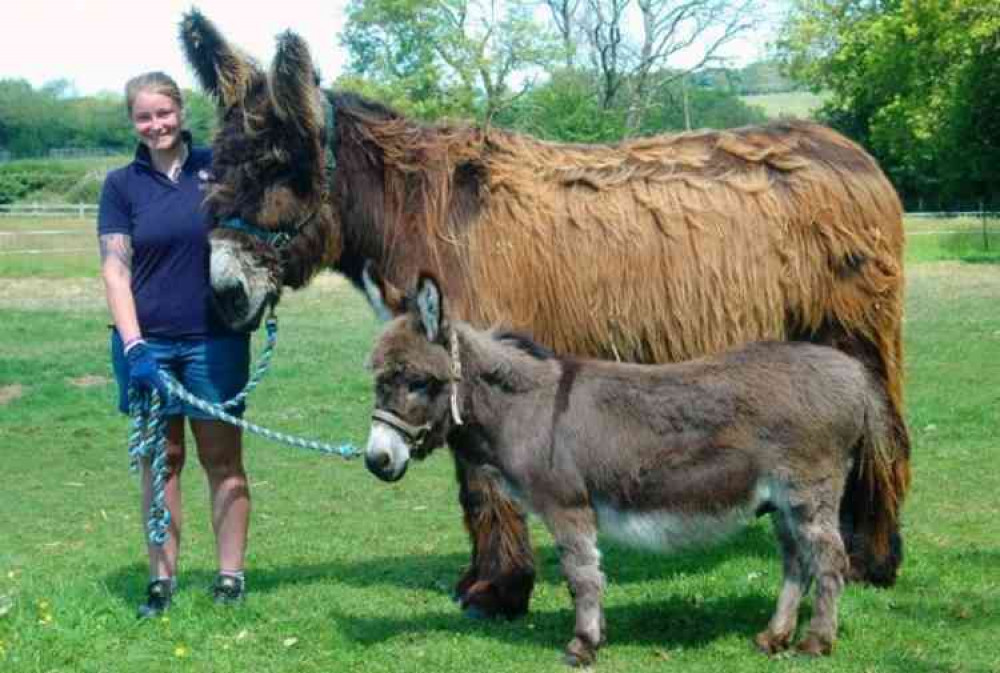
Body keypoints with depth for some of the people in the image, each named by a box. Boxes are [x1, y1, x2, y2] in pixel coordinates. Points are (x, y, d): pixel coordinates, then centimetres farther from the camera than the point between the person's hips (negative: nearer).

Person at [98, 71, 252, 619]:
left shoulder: (217, 167, 1)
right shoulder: (122, 185, 1)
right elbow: (115, 270, -4)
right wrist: (134, 346, -15)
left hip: (215, 340, 0)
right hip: (147, 341, 0)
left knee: (223, 458, 6)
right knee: (162, 459, 8)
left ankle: (230, 577, 13)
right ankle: (161, 579, 15)